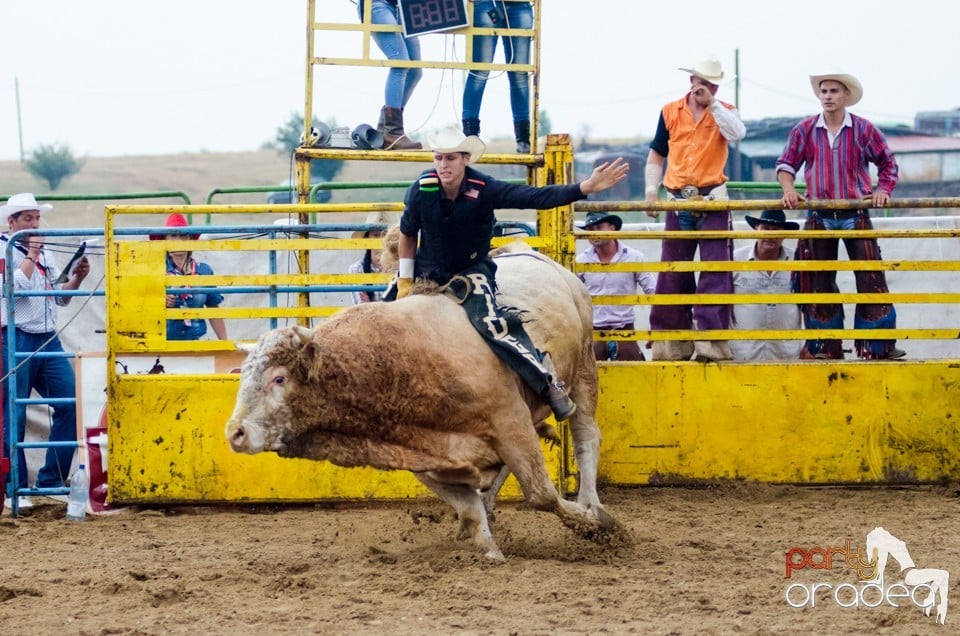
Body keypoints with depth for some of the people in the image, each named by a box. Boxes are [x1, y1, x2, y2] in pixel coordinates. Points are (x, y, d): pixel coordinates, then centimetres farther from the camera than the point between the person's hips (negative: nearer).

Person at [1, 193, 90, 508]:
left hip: (48, 340, 7)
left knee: (70, 405, 1)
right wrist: (31, 254, -10)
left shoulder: (45, 254, 16)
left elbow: (60, 298, 18)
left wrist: (76, 278, 1)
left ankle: (52, 481, 9)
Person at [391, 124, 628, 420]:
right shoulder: (422, 189, -18)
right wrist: (404, 282, 1)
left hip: (470, 271, -4)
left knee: (490, 322, -26)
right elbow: (407, 235, -1)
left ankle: (548, 383, -20)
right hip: (426, 270, 4)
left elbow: (536, 197, -28)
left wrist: (586, 187, -39)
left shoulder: (484, 190, -23)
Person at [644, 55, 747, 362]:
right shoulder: (670, 112, 8)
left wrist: (712, 103, -17)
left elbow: (737, 133, -18)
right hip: (678, 202, 2)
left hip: (713, 201, -2)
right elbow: (656, 155, 14)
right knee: (673, 273, 5)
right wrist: (651, 190, 1)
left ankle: (711, 342, -11)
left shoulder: (724, 112, 4)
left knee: (715, 271, -9)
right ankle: (671, 344, 12)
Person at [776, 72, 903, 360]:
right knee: (819, 283, 5)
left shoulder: (863, 130, -1)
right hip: (819, 216, 1)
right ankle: (825, 347, 14)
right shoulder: (805, 130, 1)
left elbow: (888, 163, 9)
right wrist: (788, 188, -14)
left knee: (871, 280, -5)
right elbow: (786, 163, 4)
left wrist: (883, 190, -5)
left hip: (856, 216, -1)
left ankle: (877, 347, 0)